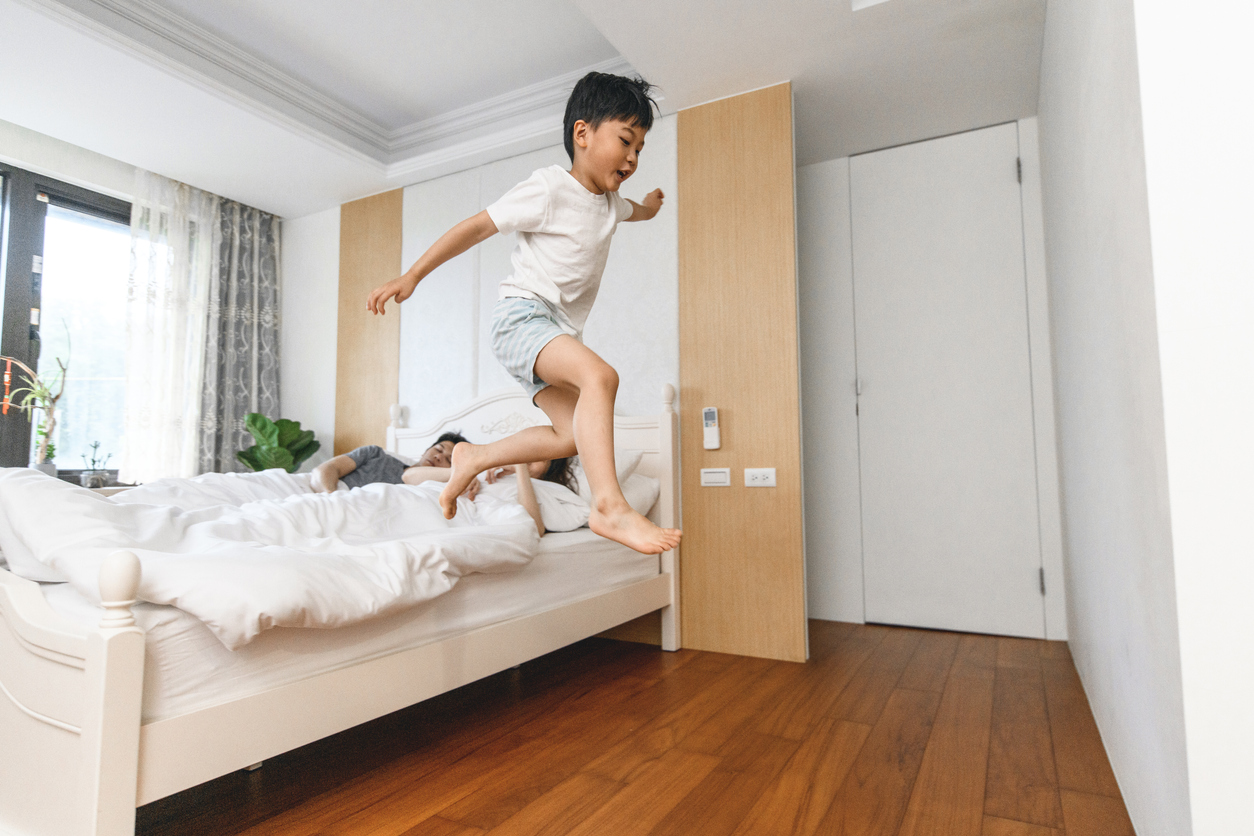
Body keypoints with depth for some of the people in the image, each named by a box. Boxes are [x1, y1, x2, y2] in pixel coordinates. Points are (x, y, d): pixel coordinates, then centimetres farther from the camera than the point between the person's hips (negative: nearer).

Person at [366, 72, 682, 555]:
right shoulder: (549, 189, -10)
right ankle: (609, 506, -38)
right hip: (522, 314, -9)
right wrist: (411, 276, -12)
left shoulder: (609, 202, 15)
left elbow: (637, 212, 42)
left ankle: (474, 459, 14)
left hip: (557, 331, 9)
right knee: (600, 375, -33)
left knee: (572, 436, -2)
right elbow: (478, 227, -9)